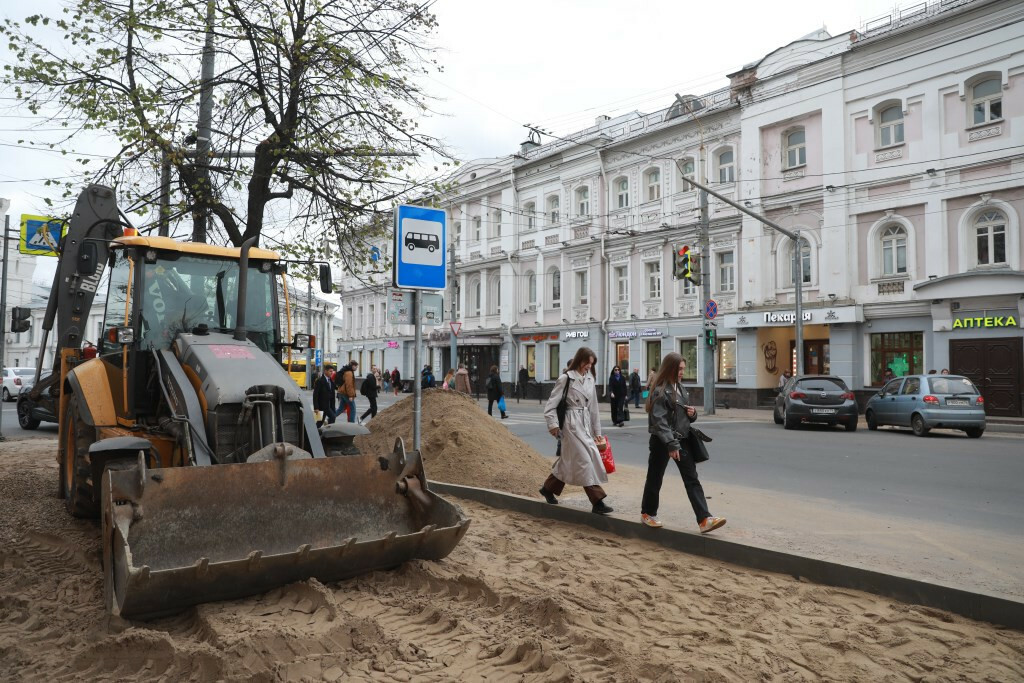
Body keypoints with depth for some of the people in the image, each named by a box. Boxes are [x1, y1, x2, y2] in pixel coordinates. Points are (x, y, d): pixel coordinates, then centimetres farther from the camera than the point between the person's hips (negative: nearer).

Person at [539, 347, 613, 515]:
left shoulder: (590, 379, 9)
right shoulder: (566, 379, -9)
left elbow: (593, 406, 13)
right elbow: (551, 404, -7)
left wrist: (597, 430, 14)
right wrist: (553, 424, -14)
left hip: (585, 423, 7)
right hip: (571, 423, -7)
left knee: (569, 459, 14)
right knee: (585, 459, -9)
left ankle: (548, 488, 32)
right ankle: (597, 500, -5)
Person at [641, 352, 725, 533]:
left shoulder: (681, 388, 11)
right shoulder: (659, 390, -14)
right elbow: (659, 420, -21)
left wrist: (693, 413, -1)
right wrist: (671, 444, -27)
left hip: (681, 439, 7)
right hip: (662, 442, -7)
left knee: (692, 480, 0)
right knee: (655, 479, 8)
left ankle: (704, 519, -2)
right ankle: (648, 513, 26)